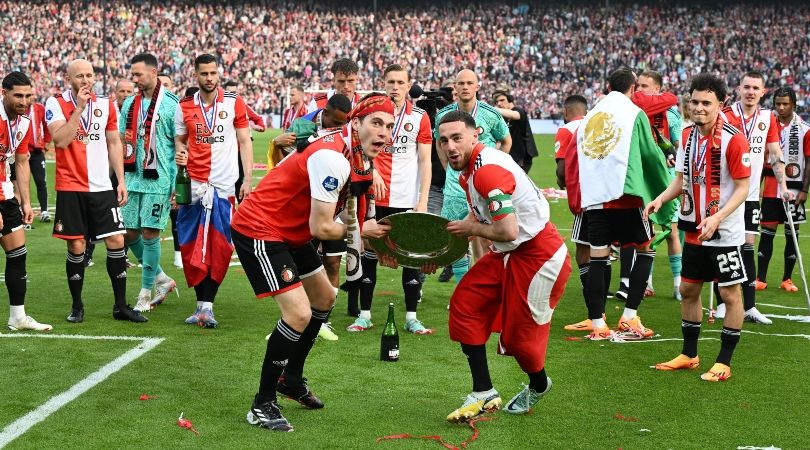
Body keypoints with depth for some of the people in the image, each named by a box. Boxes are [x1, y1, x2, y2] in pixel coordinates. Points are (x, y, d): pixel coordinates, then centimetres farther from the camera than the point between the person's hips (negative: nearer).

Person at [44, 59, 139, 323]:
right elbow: (60, 140, -17)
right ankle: (77, 306, 14)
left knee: (116, 242, -1)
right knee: (76, 247, -1)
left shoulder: (106, 104, 8)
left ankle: (121, 306, 8)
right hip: (70, 188, -3)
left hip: (102, 187, 3)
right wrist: (79, 107, -19)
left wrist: (121, 180, 8)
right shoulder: (56, 104, -3)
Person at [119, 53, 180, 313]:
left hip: (158, 181, -6)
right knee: (129, 234, 7)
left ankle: (146, 294, 7)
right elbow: (121, 142, 16)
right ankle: (162, 279, 25)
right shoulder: (129, 104, 11)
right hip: (132, 179, 6)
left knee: (149, 233, -5)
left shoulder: (171, 104, -7)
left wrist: (177, 184, -9)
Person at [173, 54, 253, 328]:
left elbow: (245, 142, 5)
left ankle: (206, 304, -4)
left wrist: (248, 179, -3)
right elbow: (179, 141, 17)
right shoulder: (184, 107, 7)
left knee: (220, 248, -6)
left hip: (224, 187, -2)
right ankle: (203, 304, 11)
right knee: (191, 248, 1)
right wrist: (180, 154, -7)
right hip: (193, 185, 2)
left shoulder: (234, 103, 2)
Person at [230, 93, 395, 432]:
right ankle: (262, 406, -4)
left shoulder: (359, 155, 2)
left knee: (325, 298, 21)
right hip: (258, 229, -11)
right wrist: (360, 230, -10)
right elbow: (320, 228, -25)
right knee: (299, 313, -17)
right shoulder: (332, 158, -28)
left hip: (290, 232, 11)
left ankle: (291, 378, 38)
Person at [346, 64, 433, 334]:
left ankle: (411, 317, 10)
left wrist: (423, 200, -4)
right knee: (369, 256, 5)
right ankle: (364, 315, 14)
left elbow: (425, 161, 2)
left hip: (408, 199, 0)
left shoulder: (420, 117, 3)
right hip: (375, 198, 0)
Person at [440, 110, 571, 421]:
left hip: (538, 255, -10)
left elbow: (508, 231, -29)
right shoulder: (469, 168, 5)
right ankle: (483, 393, 7)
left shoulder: (488, 170, -25)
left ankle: (538, 385, 35)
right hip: (507, 255, 10)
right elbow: (479, 217, 19)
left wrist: (471, 229, -12)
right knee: (464, 305, 2)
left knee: (518, 335, 2)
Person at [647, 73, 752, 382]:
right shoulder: (687, 136, 4)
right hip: (694, 231, 7)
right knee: (688, 289, 14)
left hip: (725, 233, -7)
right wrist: (660, 199, -5)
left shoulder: (733, 140, -17)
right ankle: (689, 355, 28)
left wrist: (717, 218, -27)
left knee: (730, 293, 1)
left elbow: (742, 188, -15)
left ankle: (724, 362, 11)